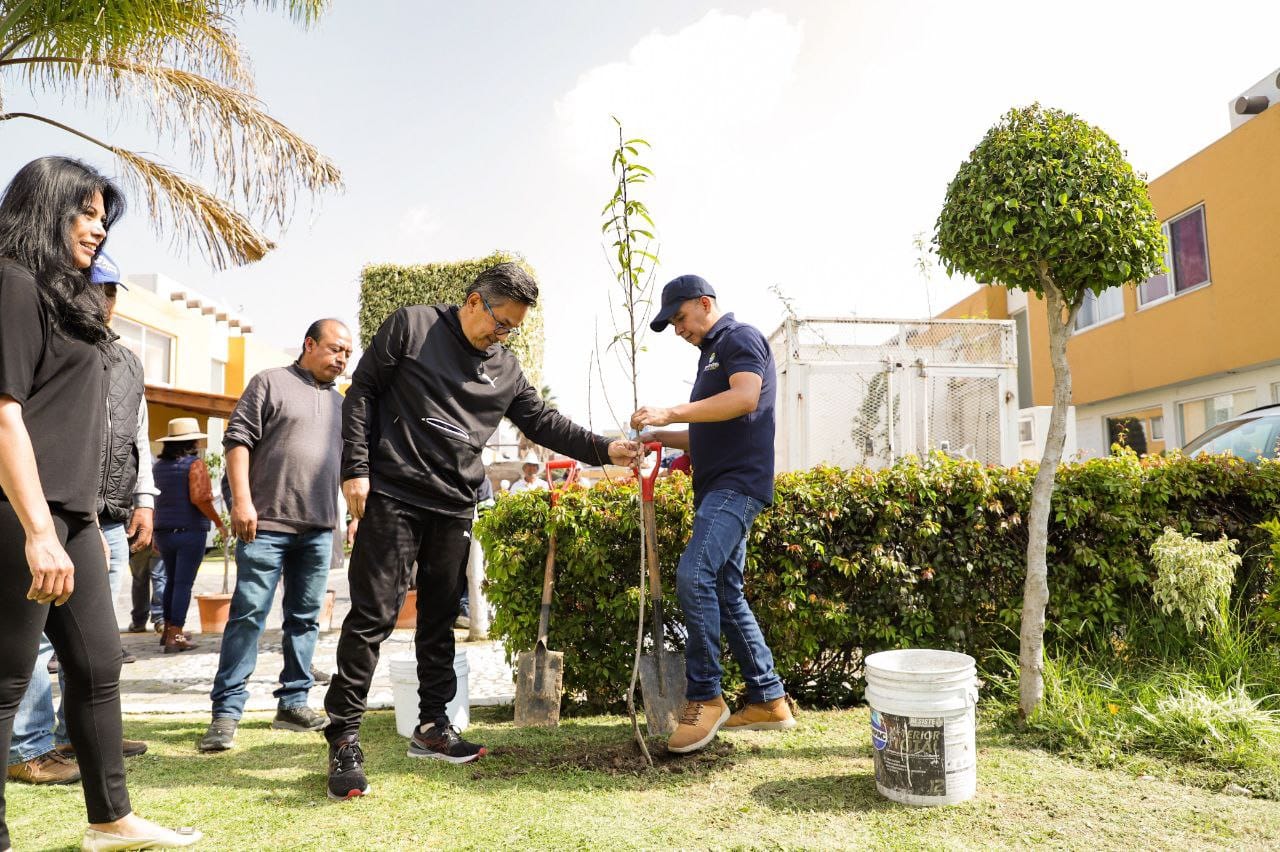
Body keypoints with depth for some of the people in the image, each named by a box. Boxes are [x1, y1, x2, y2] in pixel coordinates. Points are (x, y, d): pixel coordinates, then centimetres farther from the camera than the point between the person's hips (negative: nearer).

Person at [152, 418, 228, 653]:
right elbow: (200, 499, -21)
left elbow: (153, 500, 13)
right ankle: (175, 636, -2)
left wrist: (156, 534, 21)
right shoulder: (195, 465, -11)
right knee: (183, 583, -2)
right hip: (190, 531, -6)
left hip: (164, 531, 6)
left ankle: (168, 630, 27)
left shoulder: (159, 465, 9)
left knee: (171, 581, 19)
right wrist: (219, 523, -10)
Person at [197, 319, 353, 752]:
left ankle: (293, 704, 18)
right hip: (267, 524, -6)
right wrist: (242, 501, -14)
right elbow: (238, 439, -5)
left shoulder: (339, 403, 19)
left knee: (305, 619, 9)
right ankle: (226, 712, 2)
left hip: (319, 529, 6)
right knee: (248, 615, -4)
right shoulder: (271, 383, 2)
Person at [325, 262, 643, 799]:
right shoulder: (411, 326, 1)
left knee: (440, 619, 11)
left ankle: (432, 728, 23)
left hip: (454, 508, 5)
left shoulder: (505, 369, 13)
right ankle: (343, 739, 4)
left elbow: (543, 422, 14)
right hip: (391, 496, -5)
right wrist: (356, 468, -8)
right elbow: (362, 392, 0)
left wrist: (603, 449, 2)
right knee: (374, 614, -6)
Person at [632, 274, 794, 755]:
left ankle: (704, 698, -13)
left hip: (738, 484, -11)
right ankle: (768, 701, 16)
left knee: (694, 575, -23)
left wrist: (670, 414, -28)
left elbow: (745, 396, -24)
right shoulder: (711, 355, 25)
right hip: (717, 488, 11)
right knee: (726, 594, 9)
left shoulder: (740, 338, -4)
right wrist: (660, 437, 14)